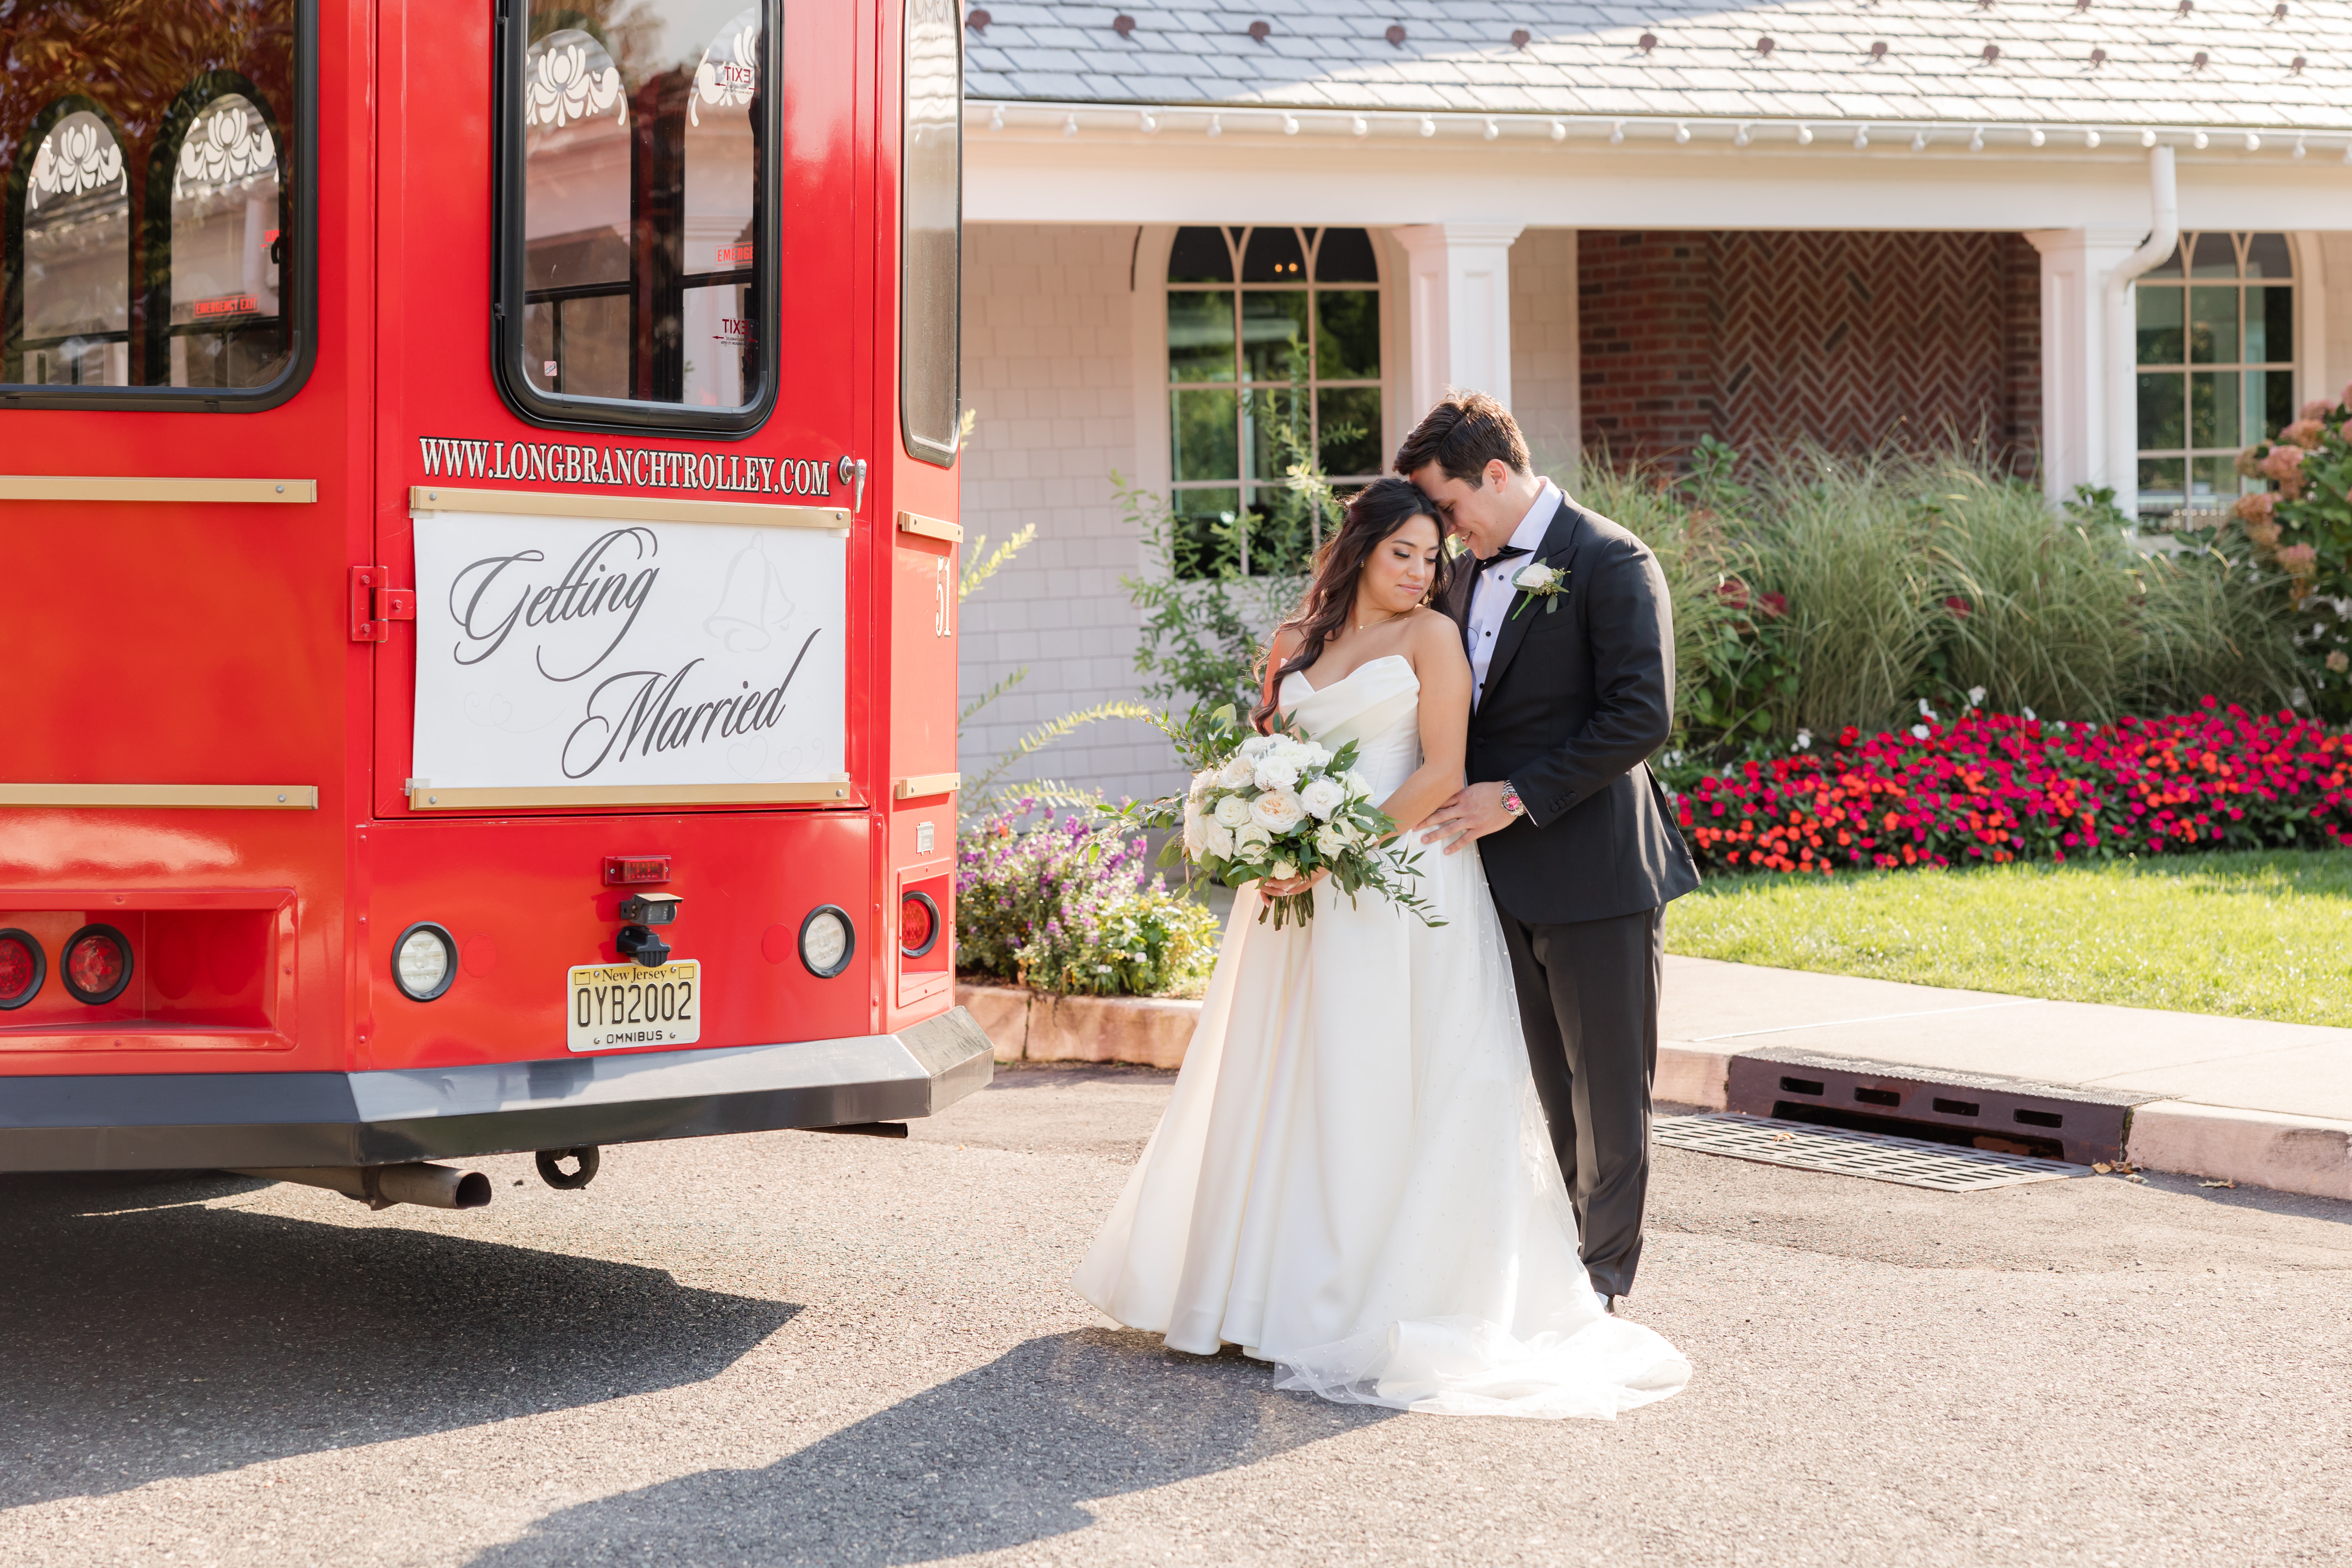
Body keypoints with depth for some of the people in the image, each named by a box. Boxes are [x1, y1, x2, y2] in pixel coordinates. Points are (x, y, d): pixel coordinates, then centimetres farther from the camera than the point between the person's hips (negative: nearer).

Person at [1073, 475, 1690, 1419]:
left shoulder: (1430, 637, 0)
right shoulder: (1293, 648, 14)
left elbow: (1442, 772, -8)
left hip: (1400, 877, -4)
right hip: (1301, 894, 5)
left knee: (1377, 1088, -4)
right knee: (1281, 1085, 5)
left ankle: (1377, 1299, 1)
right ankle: (1252, 1285, 13)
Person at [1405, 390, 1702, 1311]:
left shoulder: (1610, 563, -10)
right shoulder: (1469, 575, 14)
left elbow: (1642, 715, -18)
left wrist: (1520, 797, -17)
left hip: (1593, 873, -7)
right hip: (1501, 878, 7)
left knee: (1608, 1095, 2)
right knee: (1539, 1091, 10)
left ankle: (1600, 1284, 11)